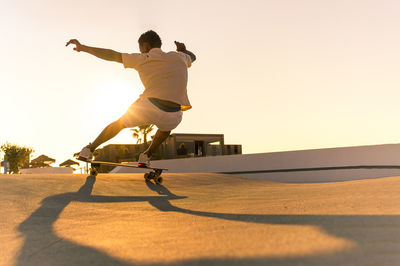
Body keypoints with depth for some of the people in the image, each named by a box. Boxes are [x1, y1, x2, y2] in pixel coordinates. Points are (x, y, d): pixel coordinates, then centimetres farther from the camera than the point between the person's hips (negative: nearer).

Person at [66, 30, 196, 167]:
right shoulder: (179, 57, 20)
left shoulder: (142, 59, 12)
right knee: (166, 127, 41)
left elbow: (112, 55, 12)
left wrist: (83, 48, 16)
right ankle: (147, 155, 28)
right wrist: (183, 50, 59)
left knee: (121, 123, 30)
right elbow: (192, 56, 43)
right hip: (173, 116, 2)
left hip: (149, 107, -1)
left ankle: (89, 150, 35)